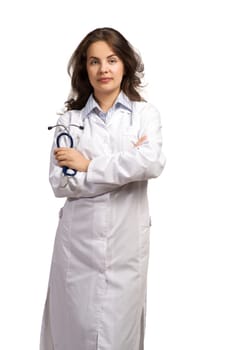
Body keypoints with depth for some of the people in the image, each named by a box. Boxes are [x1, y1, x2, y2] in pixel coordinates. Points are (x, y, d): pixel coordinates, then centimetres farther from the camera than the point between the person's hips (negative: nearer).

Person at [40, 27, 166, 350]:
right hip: (78, 241, 1)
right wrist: (124, 167, -11)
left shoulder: (145, 113, 3)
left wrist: (89, 166, -12)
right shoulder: (69, 120, 4)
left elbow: (153, 163, -16)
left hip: (127, 241, 0)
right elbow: (60, 183, -6)